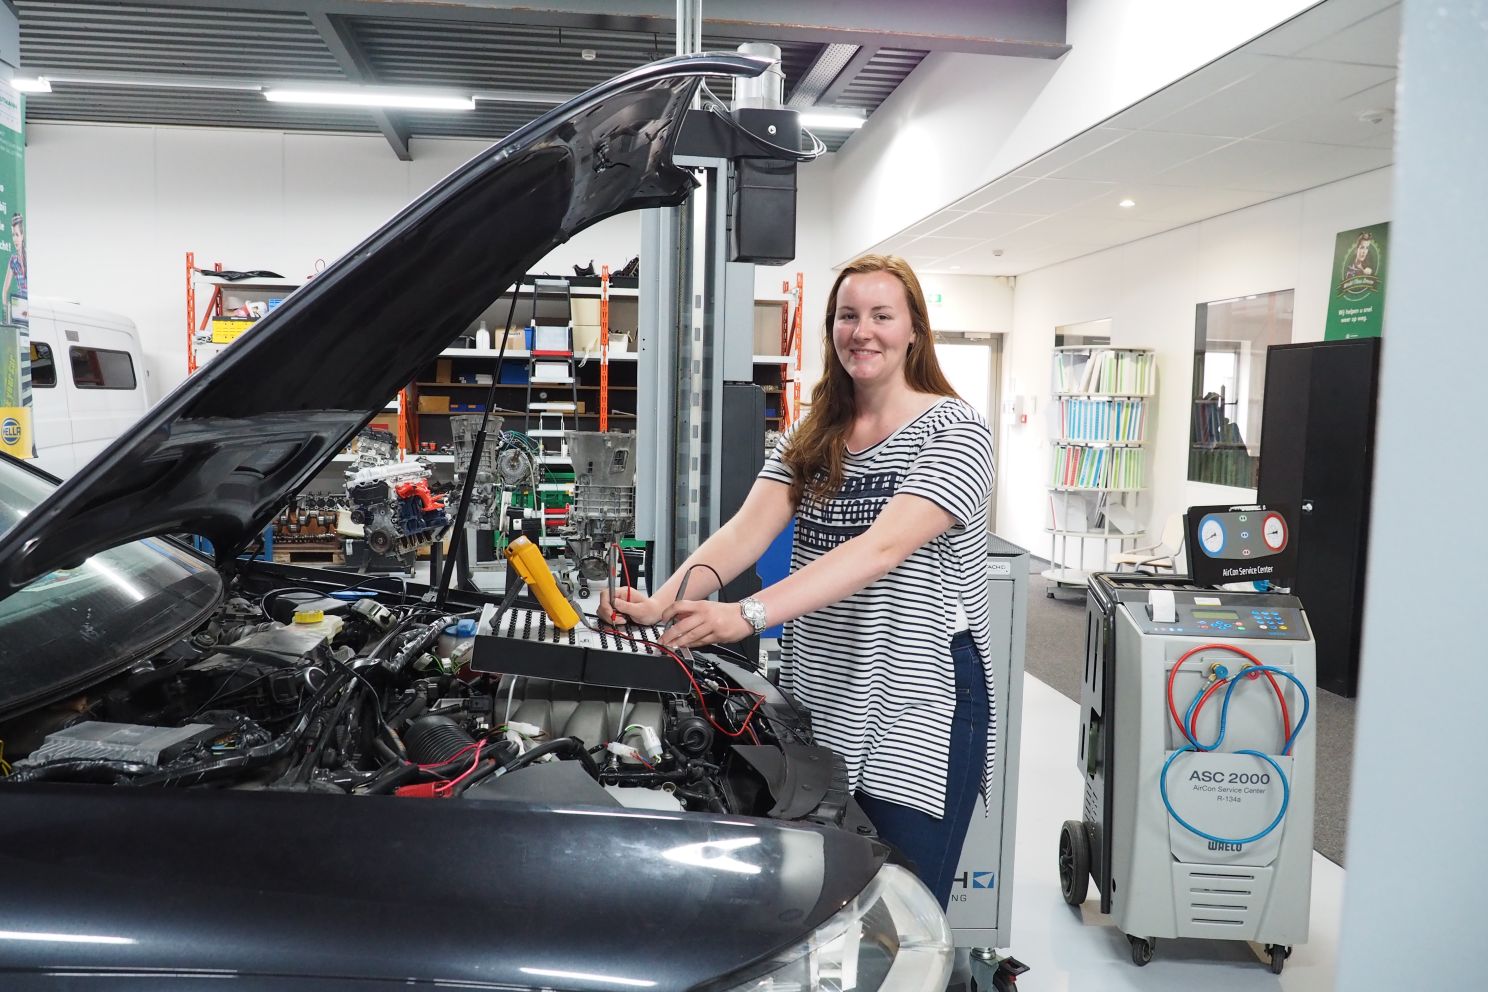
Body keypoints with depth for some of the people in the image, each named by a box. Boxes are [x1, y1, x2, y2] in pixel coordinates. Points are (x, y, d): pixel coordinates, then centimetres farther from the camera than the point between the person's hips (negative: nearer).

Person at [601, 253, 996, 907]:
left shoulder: (954, 431, -9)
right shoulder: (809, 437, 10)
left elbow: (882, 548, -23)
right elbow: (746, 532, -3)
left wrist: (748, 614, -34)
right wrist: (661, 602, -22)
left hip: (918, 712, -5)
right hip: (819, 705, 5)